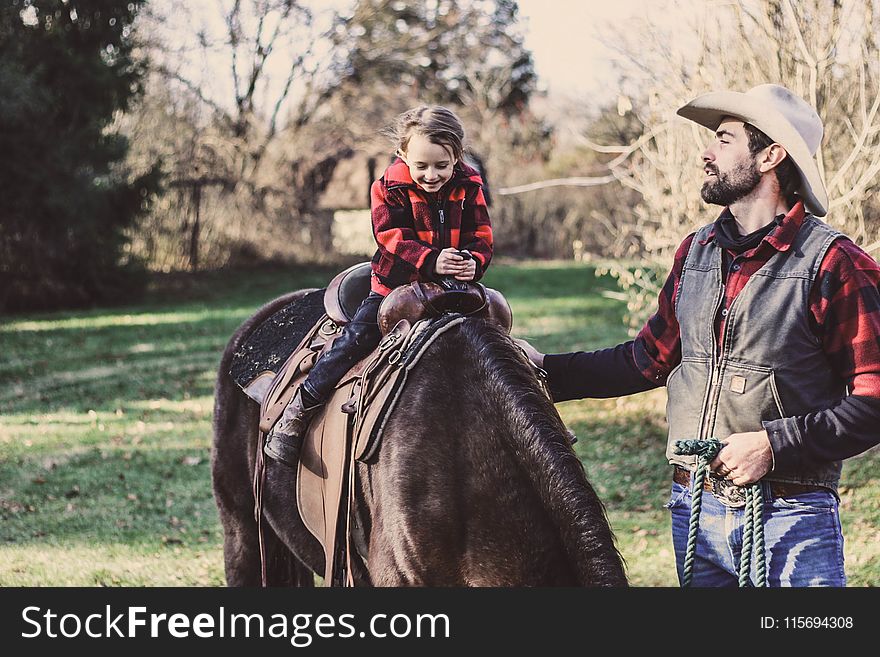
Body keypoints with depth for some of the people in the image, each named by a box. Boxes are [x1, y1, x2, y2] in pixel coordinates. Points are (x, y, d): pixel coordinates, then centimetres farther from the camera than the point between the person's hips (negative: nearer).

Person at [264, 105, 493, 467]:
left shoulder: (468, 187, -3)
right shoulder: (390, 188, -10)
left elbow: (481, 237, -3)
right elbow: (394, 240, -20)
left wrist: (472, 261, -27)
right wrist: (431, 260, -37)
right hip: (395, 285, -3)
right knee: (356, 336, -15)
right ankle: (301, 405, -9)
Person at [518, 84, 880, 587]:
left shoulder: (833, 264, -11)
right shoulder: (696, 252, 10)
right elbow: (651, 357, 19)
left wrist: (776, 444, -20)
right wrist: (548, 370, 15)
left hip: (790, 516, -6)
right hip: (694, 510, 6)